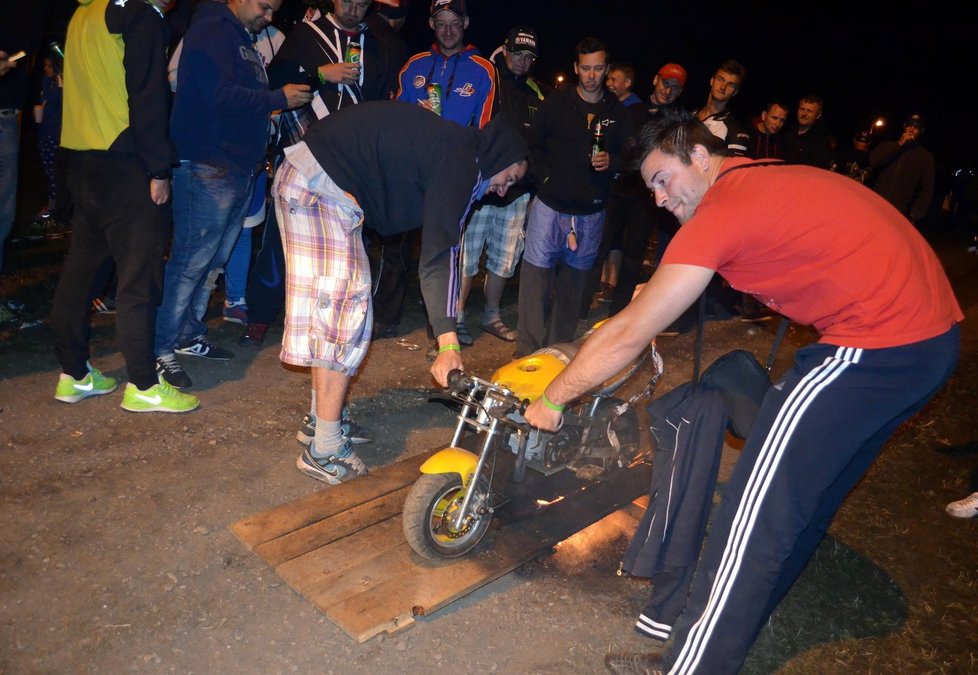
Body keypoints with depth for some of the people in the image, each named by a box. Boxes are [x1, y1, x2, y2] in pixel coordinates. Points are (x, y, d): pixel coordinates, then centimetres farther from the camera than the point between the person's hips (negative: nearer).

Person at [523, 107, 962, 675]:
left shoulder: (723, 211, -14)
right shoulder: (769, 179, 14)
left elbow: (628, 335, -11)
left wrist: (551, 399, 0)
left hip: (875, 343, -10)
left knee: (756, 512, -5)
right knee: (810, 495, 21)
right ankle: (746, 610, 38)